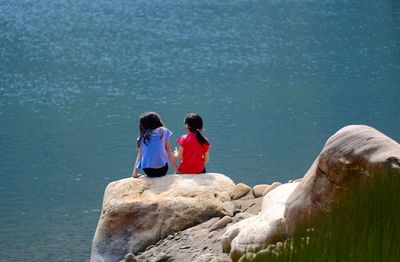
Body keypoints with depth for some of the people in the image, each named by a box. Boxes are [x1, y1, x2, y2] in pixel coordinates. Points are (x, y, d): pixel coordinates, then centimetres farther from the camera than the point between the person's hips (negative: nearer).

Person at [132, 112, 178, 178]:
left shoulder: (143, 135, 8)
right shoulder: (163, 131, 6)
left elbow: (140, 154, 3)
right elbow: (169, 153, 5)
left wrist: (135, 172, 3)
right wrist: (176, 169, 9)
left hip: (147, 171, 1)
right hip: (162, 170, -1)